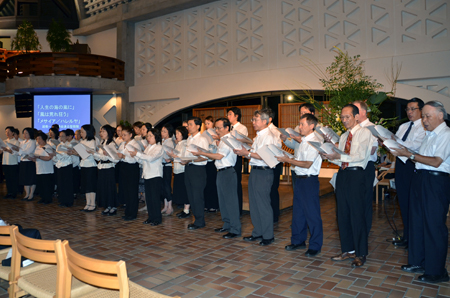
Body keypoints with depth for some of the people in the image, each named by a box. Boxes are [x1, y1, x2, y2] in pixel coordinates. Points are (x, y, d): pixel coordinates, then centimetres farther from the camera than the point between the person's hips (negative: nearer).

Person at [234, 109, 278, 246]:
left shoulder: (269, 136, -13)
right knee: (254, 204, 14)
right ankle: (257, 233, 27)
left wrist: (248, 153, -20)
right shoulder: (258, 136, 17)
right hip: (254, 171, 10)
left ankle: (268, 236, 13)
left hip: (264, 173, -9)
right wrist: (243, 153, 2)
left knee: (263, 205, -1)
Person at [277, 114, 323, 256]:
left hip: (309, 180, -9)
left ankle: (315, 246, 13)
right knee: (298, 211, 16)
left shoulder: (315, 142, -14)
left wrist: (288, 160, -16)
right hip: (299, 179, 9)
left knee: (312, 213, 0)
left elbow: (307, 164, -20)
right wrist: (286, 158, -1)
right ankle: (298, 241, 30)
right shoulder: (303, 141, 14)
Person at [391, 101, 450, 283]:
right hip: (420, 179, 9)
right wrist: (403, 154, 3)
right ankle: (418, 262, 28)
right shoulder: (429, 134, 17)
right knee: (416, 221, 14)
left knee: (434, 225, -2)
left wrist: (409, 154, -17)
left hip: (435, 181, -9)